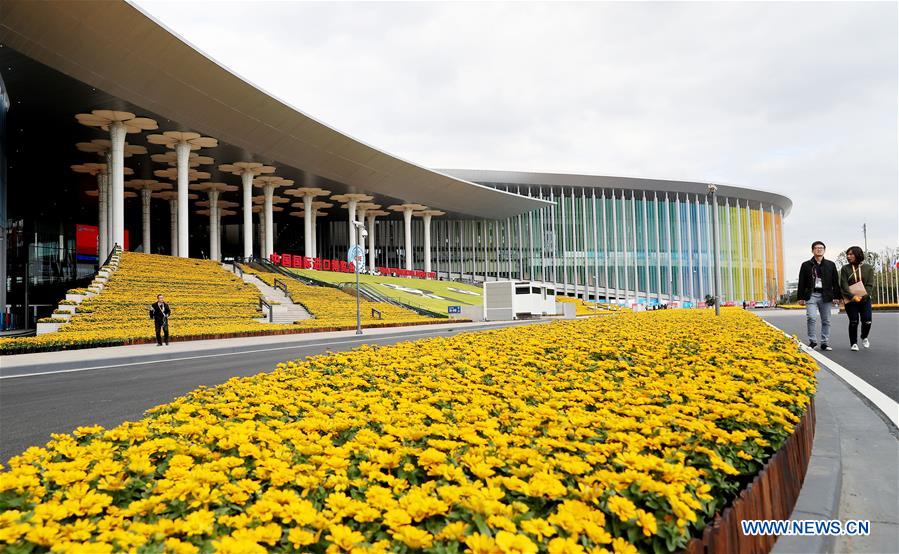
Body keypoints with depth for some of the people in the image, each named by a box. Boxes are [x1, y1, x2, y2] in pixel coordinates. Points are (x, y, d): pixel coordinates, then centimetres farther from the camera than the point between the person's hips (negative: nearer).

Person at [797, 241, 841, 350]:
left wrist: (836, 297, 4)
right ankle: (812, 341, -3)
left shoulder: (831, 265, 11)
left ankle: (825, 343, 12)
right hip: (811, 295, -2)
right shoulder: (806, 265, 6)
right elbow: (801, 283, 5)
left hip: (826, 296, 2)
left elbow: (836, 282, 11)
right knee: (811, 318, -14)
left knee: (826, 320, 5)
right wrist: (801, 297, 0)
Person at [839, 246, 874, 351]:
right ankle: (853, 343, 12)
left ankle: (864, 337, 24)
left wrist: (862, 296, -16)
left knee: (867, 321, -5)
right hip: (850, 300, -1)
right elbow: (844, 285, -6)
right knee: (853, 322, 0)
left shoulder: (868, 268, 4)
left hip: (865, 299, 1)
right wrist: (852, 296, -19)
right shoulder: (845, 269, 2)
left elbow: (870, 284, -2)